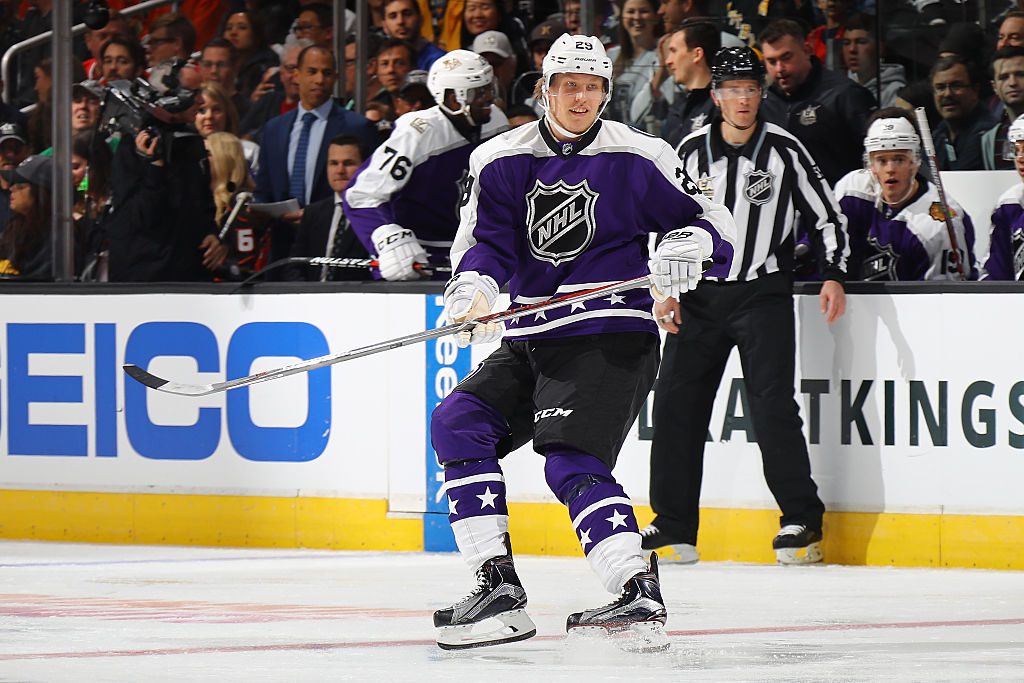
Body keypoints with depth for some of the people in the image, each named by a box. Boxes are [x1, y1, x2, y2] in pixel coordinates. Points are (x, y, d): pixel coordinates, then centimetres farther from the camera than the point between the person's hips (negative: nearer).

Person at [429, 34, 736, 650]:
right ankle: (498, 589, -10)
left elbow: (712, 222, 3)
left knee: (572, 462, -22)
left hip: (611, 338, -6)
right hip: (530, 341, 6)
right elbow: (485, 242, 3)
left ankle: (639, 595, -32)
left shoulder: (638, 159, -2)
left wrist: (686, 249, -19)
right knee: (458, 424, -10)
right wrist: (474, 286, -19)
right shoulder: (500, 161, 7)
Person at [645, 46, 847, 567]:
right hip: (699, 296, 3)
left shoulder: (785, 151, -4)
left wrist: (833, 277, -11)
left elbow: (827, 217, 1)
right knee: (675, 403, -1)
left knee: (772, 403, -14)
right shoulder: (690, 152, 4)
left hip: (763, 295, -3)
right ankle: (674, 527, 8)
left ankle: (802, 520, -6)